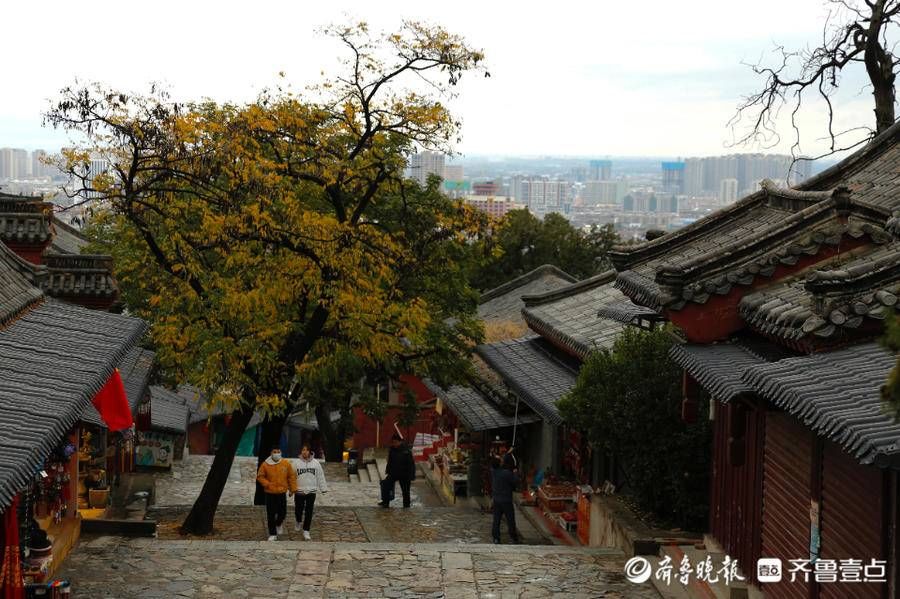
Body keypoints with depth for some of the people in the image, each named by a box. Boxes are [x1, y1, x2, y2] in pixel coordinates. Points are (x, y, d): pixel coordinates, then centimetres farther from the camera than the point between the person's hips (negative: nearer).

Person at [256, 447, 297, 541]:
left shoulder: (286, 464, -3)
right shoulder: (265, 465, -7)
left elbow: (291, 476, 5)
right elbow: (260, 476, 0)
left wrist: (293, 489, 3)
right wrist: (267, 484, -14)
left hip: (282, 492, 1)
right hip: (270, 493, -1)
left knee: (282, 512, 6)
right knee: (271, 515, 1)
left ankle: (279, 524, 40)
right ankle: (272, 534, 12)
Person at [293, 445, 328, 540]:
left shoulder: (315, 463, 1)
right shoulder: (297, 463, -2)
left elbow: (320, 477, 5)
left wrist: (323, 488, 3)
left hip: (311, 491, 0)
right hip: (299, 491, 0)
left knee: (309, 512, 1)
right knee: (298, 510, 8)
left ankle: (306, 531, 10)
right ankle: (298, 521, 41)